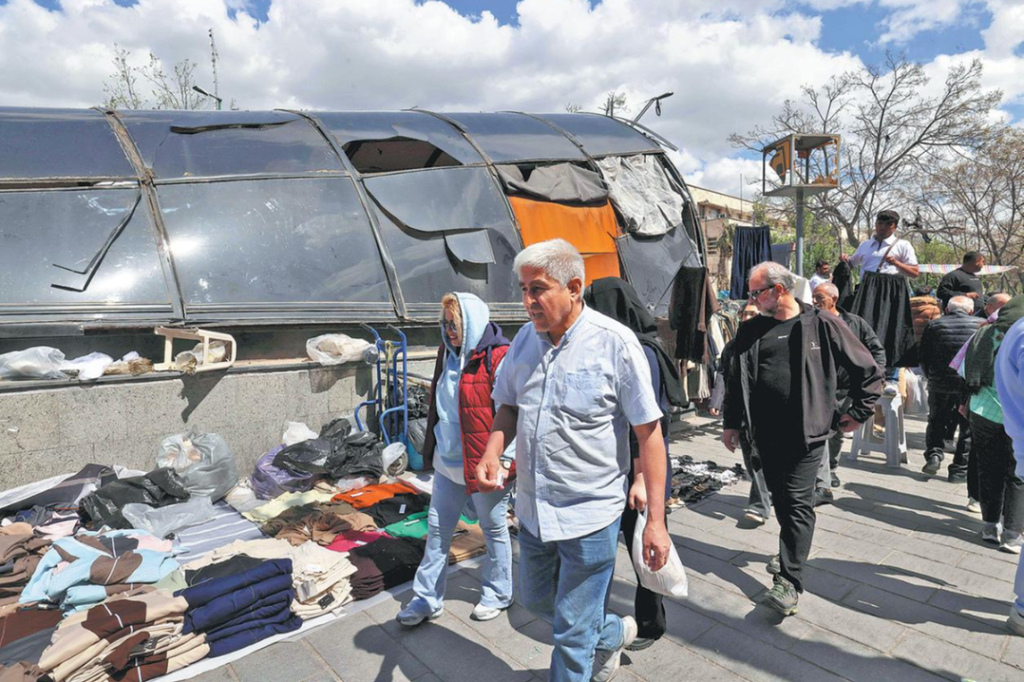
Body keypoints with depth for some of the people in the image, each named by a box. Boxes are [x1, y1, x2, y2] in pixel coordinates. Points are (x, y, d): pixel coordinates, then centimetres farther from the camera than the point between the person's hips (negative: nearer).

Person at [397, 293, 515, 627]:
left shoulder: (498, 358, -19)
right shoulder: (448, 353, 6)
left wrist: (503, 462, -19)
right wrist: (432, 446, 19)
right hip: (448, 462, 7)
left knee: (494, 530, 14)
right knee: (437, 530, 14)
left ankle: (498, 594, 34)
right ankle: (427, 599, 29)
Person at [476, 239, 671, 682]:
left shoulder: (615, 342, -16)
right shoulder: (525, 339, 0)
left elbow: (649, 432, -13)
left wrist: (656, 521, -13)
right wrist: (492, 454, -8)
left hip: (590, 513, -6)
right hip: (533, 508, 7)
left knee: (572, 635, 9)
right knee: (536, 600, 27)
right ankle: (613, 633, 52)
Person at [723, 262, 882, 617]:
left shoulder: (822, 325, -6)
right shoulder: (751, 330, 6)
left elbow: (868, 370, 2)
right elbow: (736, 379, 13)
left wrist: (858, 413, 2)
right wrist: (732, 423, 13)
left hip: (805, 433, -4)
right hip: (766, 434, 5)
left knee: (798, 504, -3)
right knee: (781, 501, 16)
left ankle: (789, 582, 1)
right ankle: (792, 550, 39)